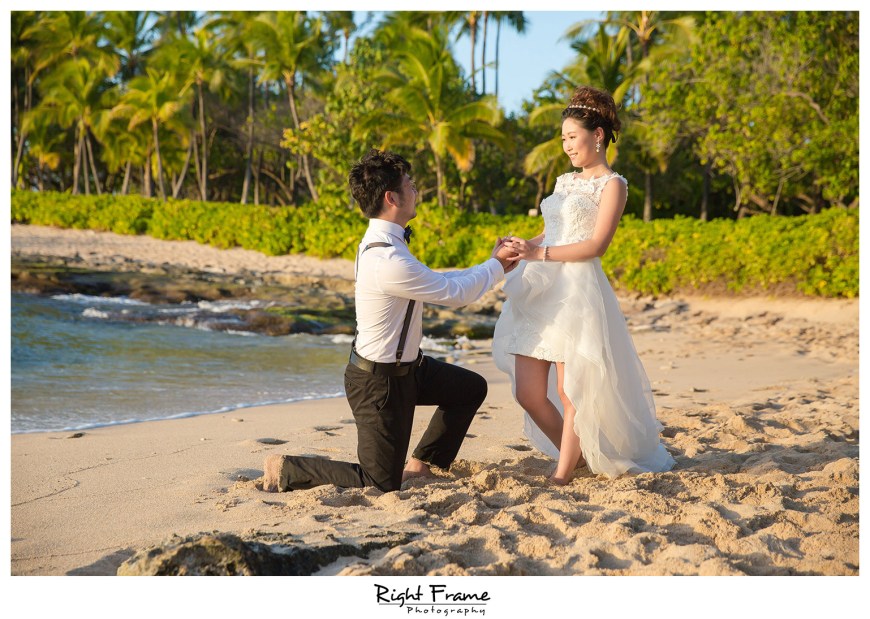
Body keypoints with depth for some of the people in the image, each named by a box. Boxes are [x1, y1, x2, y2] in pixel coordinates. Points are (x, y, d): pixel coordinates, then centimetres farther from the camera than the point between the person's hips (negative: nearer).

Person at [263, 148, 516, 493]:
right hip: (380, 381, -10)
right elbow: (456, 294, -19)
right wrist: (496, 266, -3)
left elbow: (435, 283, 13)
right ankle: (287, 470, 7)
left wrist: (492, 267, 9)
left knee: (471, 389, 22)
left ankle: (420, 465, 29)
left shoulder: (381, 242, 1)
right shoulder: (389, 262, -31)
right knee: (382, 485, -2)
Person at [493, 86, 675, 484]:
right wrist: (519, 248, 1)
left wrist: (539, 254, -16)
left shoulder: (613, 185, -1)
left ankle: (563, 474, 3)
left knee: (570, 391, -4)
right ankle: (573, 455, 22)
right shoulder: (565, 182, 21)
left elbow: (596, 245, -11)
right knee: (528, 393, 4)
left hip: (578, 291, -7)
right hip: (540, 292, 7)